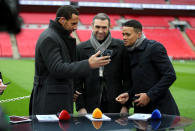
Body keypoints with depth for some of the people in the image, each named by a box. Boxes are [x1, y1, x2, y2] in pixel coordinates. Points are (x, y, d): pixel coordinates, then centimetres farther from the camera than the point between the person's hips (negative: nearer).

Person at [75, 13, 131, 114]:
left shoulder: (120, 46, 4)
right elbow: (78, 81, 5)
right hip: (90, 107, 0)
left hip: (115, 106, 0)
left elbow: (127, 78, 4)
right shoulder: (81, 48, 5)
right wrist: (80, 107, -2)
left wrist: (126, 105, -1)